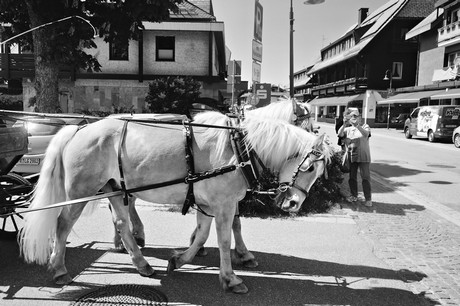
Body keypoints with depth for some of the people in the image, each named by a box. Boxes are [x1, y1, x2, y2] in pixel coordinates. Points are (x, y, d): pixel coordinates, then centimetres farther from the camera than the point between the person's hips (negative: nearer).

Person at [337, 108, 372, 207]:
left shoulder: (365, 126, 5)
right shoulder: (347, 129, 11)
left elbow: (366, 134, -18)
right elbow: (339, 134, -8)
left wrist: (357, 125, -30)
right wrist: (344, 124, -23)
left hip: (363, 157, -3)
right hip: (350, 157, 3)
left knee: (365, 177, -4)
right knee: (351, 177, 9)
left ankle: (368, 199, 1)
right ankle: (354, 196, 23)